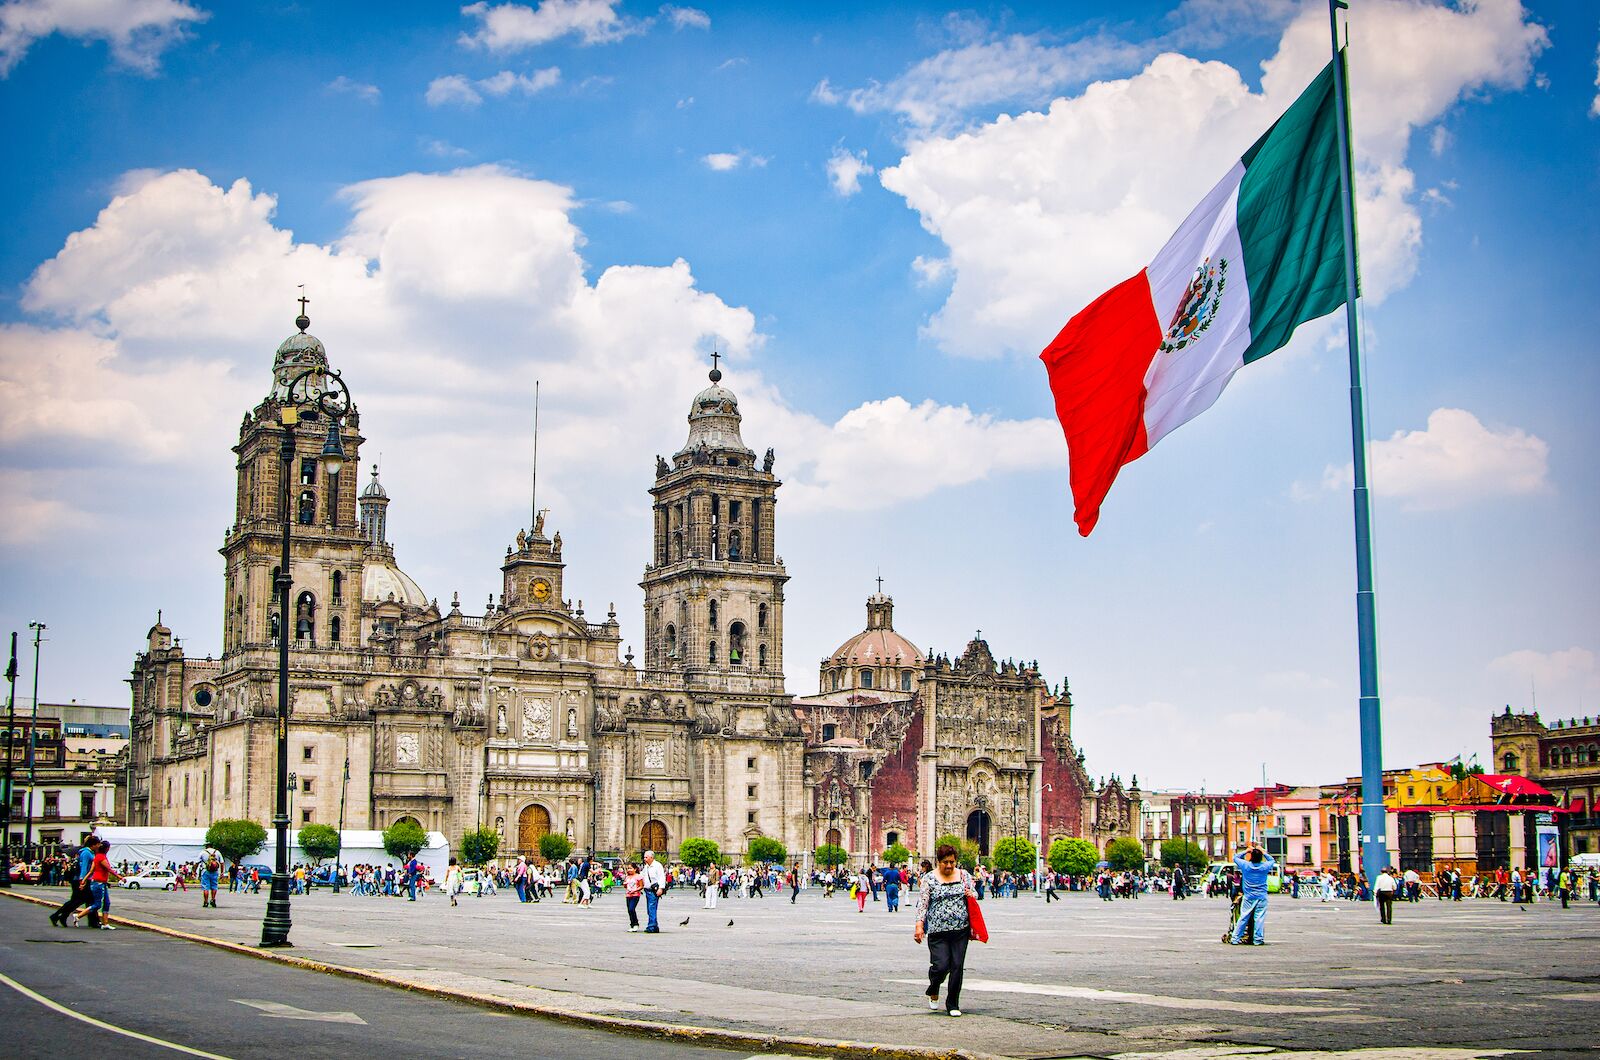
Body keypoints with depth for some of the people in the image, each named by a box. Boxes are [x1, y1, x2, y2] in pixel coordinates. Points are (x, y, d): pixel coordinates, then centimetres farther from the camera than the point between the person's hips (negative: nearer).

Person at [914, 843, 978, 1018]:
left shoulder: (964, 875, 8)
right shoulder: (929, 879, -1)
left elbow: (975, 893, 19)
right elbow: (922, 903, -4)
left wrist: (971, 895, -5)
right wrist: (919, 925, -14)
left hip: (961, 930, 3)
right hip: (938, 931, -3)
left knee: (957, 966, -1)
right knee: (941, 966, -10)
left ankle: (953, 1004, 11)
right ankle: (933, 991, 23)